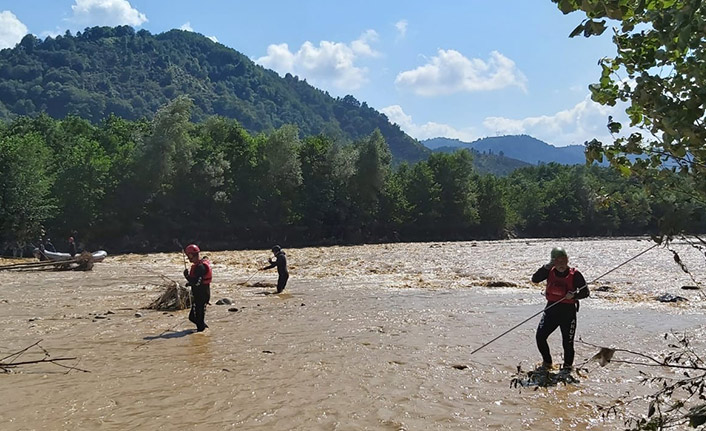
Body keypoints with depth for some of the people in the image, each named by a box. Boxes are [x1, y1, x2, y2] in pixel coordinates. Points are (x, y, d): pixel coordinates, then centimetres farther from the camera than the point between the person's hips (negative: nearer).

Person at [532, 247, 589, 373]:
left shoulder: (574, 274, -6)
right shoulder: (550, 272, 1)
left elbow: (585, 291, -5)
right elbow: (535, 279, -13)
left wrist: (574, 295, -24)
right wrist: (547, 266, -19)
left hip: (568, 311, -3)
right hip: (551, 309, 3)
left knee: (567, 342, 2)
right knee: (540, 336, -2)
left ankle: (567, 366, 24)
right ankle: (547, 362, 20)